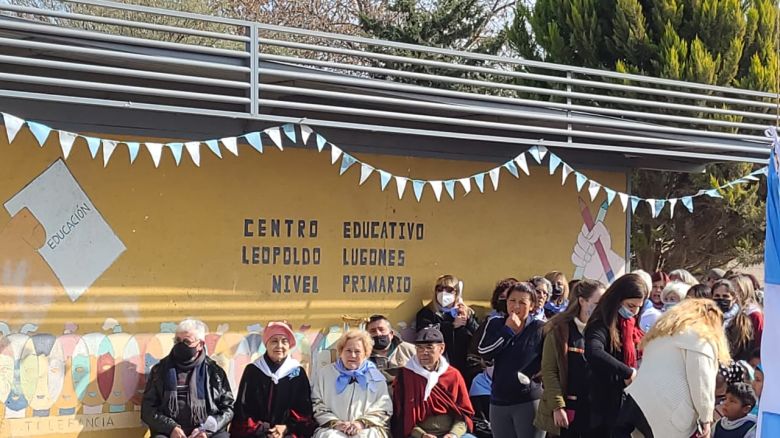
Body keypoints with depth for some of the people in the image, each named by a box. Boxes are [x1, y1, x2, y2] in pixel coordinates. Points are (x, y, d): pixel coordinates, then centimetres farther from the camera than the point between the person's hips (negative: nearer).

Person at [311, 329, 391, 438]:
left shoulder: (375, 376, 13)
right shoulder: (325, 373, 15)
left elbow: (383, 408, 6)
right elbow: (317, 406, 8)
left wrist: (362, 423, -10)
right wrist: (335, 422, -8)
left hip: (367, 429, 0)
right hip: (332, 428, 0)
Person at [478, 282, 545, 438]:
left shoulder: (540, 328, -4)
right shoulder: (495, 324, 6)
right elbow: (483, 351, -8)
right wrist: (507, 330, -10)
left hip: (529, 401, -4)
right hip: (499, 401, 4)